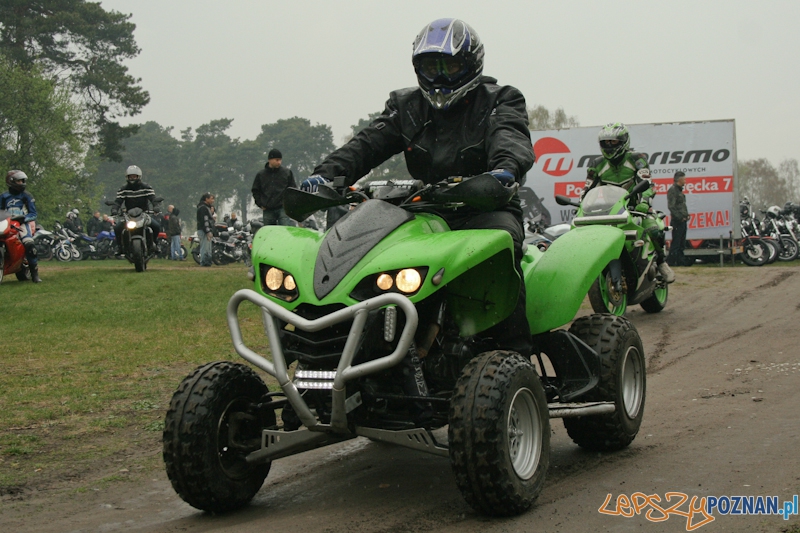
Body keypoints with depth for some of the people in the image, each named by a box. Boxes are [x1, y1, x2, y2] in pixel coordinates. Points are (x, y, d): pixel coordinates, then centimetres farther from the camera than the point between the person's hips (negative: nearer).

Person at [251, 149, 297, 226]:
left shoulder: (287, 173, 5)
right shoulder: (261, 174, 7)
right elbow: (255, 191, 16)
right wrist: (260, 204, 5)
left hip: (283, 209, -2)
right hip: (268, 210, 2)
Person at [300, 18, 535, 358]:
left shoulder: (499, 101, 7)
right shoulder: (405, 107, 18)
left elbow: (511, 138, -16)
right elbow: (368, 143, 3)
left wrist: (505, 167, -42)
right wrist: (327, 173, -18)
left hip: (485, 209, -3)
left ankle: (515, 351, -32)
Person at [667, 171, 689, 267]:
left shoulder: (679, 190, 19)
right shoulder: (672, 190, -11)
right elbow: (671, 206, -19)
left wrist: (686, 215, 11)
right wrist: (680, 217, -19)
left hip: (682, 220, 10)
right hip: (677, 221, -10)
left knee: (682, 243, 11)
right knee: (676, 242, -9)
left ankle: (681, 261, 16)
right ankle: (671, 261, -6)